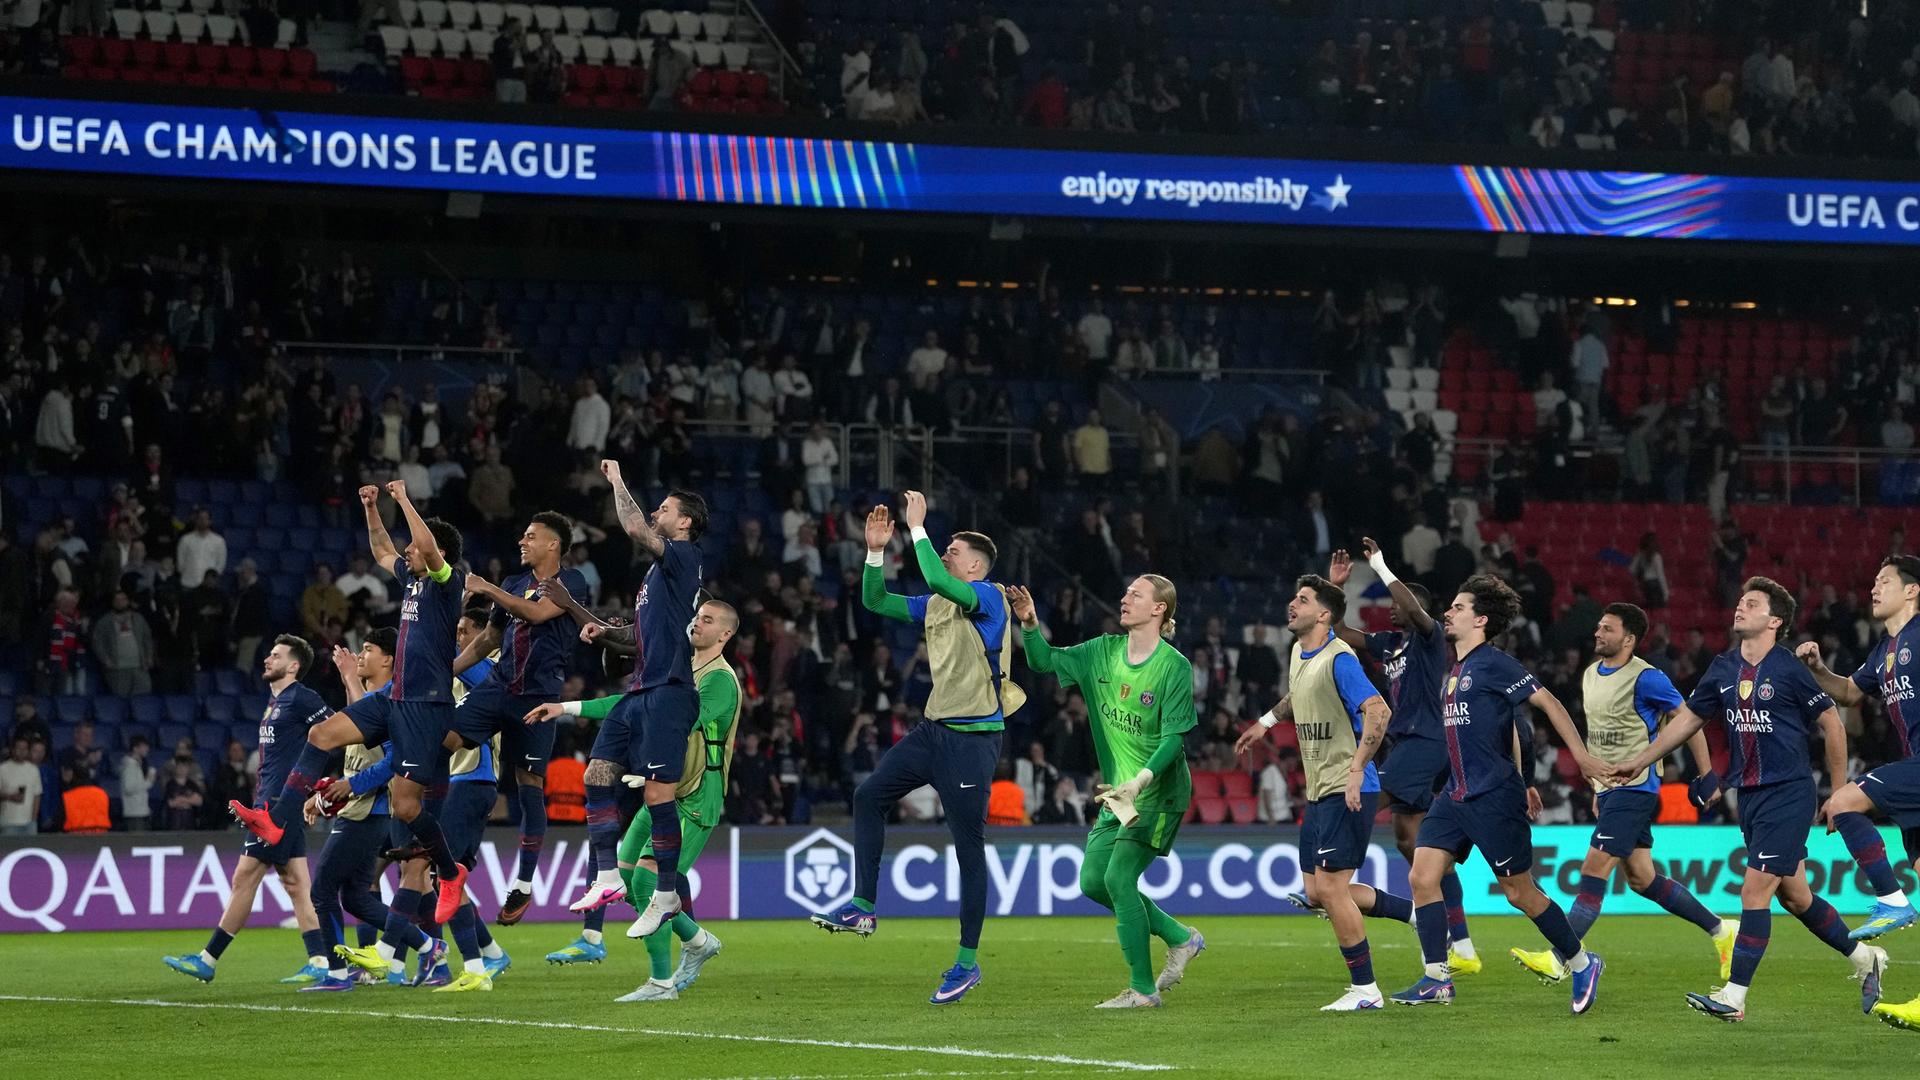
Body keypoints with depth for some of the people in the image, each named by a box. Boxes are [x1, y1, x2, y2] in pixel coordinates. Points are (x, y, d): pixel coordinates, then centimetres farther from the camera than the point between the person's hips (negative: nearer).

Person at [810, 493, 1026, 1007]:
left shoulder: (989, 597, -11)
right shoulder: (936, 605, 14)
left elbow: (940, 582, -29)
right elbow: (876, 601, 18)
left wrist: (917, 528, -22)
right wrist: (876, 550, 5)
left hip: (972, 739, -9)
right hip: (934, 728, 9)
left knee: (969, 847, -4)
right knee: (869, 795, 3)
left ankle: (967, 962, 2)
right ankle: (862, 907, 9)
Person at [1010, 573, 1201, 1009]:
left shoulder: (1174, 666, -14)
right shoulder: (1103, 652, 5)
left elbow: (1174, 737, -17)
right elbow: (1045, 662, 11)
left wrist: (1141, 780, -29)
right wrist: (1030, 624, -8)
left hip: (1158, 793, -8)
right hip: (1119, 792, 8)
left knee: (1119, 877, -15)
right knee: (1092, 881, 5)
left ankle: (1143, 989, -5)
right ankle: (1181, 938, 21)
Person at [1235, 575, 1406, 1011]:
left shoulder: (1339, 658, -16)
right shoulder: (1299, 654, 13)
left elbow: (1378, 711, -25)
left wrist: (1356, 769, -30)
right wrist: (1266, 722, 35)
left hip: (1347, 792, -9)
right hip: (1319, 792, 9)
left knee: (1330, 888, -10)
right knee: (1317, 894, 9)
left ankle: (1364, 989, 0)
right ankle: (1414, 911, 22)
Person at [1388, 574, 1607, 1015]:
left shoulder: (1493, 665, -10)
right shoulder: (1453, 672, 16)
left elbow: (1548, 702, -11)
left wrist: (1581, 755, -16)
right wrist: (1520, 780, 29)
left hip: (1494, 796, -8)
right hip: (1456, 795, 8)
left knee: (1518, 891, -1)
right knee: (1422, 876, -4)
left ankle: (1582, 964, 15)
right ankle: (1437, 978, 0)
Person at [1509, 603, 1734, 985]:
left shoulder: (1645, 679, -13)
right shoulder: (1590, 675, 12)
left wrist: (1707, 777, -6)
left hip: (1635, 788, -9)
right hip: (1608, 788, 9)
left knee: (1594, 869, -14)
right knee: (1641, 879, 10)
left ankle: (1559, 960, -16)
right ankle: (1720, 931, 23)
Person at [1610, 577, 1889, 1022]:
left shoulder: (1790, 669, -11)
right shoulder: (1723, 669, 8)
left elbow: (1832, 724, -4)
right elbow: (1688, 718, 18)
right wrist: (1638, 762, 17)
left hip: (1789, 793, -7)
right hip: (1749, 796, 7)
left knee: (1754, 892, -11)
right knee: (1794, 896, 13)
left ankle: (1733, 998, -8)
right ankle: (1864, 958, 32)